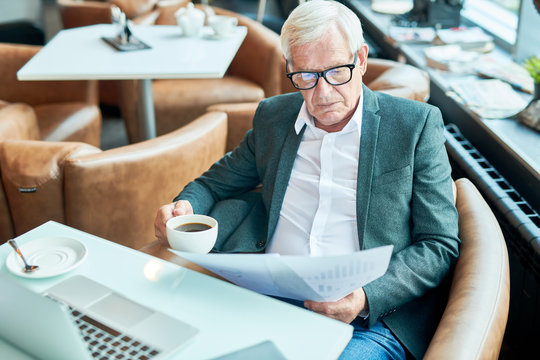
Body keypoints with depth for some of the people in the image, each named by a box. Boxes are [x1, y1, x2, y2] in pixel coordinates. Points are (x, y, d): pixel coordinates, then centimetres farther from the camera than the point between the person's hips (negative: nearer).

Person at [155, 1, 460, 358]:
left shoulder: (417, 124, 2)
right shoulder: (272, 117, 13)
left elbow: (441, 245, 0)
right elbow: (218, 180, 26)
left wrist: (367, 297, -16)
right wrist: (186, 206, 1)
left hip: (374, 319, -2)